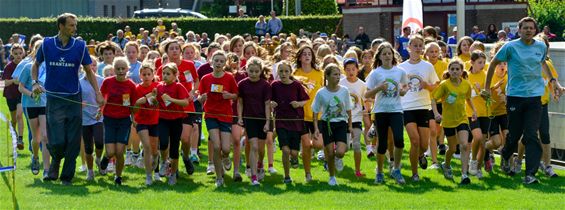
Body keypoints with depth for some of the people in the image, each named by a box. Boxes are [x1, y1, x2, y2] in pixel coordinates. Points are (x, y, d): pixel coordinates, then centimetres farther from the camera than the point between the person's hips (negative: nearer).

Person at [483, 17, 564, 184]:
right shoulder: (510, 47, -4)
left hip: (534, 97, 2)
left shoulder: (541, 47, 7)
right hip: (515, 96, -2)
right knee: (514, 134, 7)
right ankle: (505, 158, 39)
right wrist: (487, 87, 7)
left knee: (531, 136, -8)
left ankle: (530, 174, -11)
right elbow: (493, 63, 7)